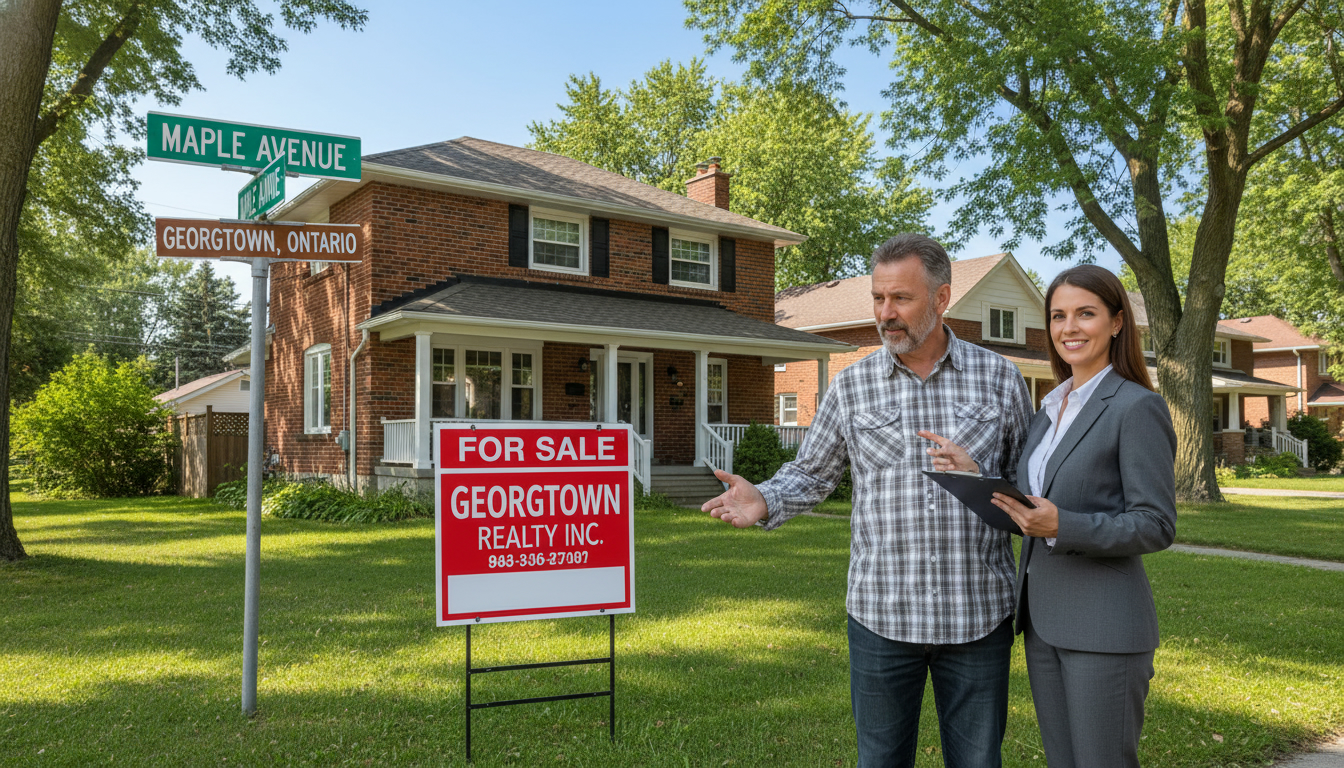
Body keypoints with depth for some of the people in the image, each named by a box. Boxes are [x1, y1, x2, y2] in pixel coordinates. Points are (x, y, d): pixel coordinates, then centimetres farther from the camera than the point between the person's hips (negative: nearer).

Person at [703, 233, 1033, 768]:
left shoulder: (1000, 378, 2)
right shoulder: (851, 387, 2)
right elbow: (811, 473, 8)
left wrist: (979, 480, -14)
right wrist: (765, 502, -12)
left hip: (978, 616, 0)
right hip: (881, 616, 0)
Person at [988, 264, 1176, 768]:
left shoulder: (1137, 406, -12)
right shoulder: (1052, 406, 12)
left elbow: (1155, 527, -14)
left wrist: (1061, 526, -27)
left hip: (1105, 627, -7)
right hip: (1043, 617, 8)